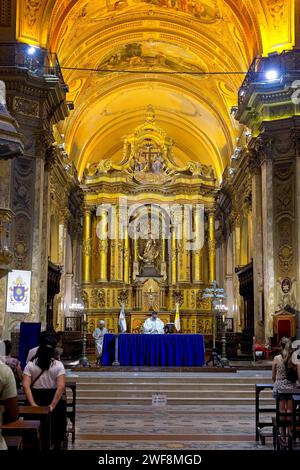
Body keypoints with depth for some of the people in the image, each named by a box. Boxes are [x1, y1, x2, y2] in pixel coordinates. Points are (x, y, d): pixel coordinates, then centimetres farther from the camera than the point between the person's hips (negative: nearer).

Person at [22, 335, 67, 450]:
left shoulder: (30, 365, -3)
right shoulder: (58, 365, -7)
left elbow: (26, 386, -14)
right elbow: (61, 386, -18)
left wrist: (33, 404, -18)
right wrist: (52, 405, -20)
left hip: (36, 399, 1)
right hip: (54, 400, -1)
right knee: (56, 428, 16)